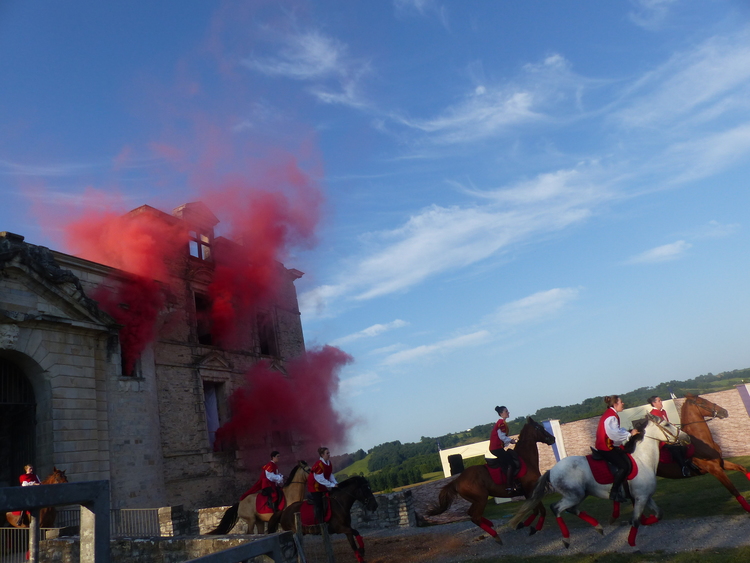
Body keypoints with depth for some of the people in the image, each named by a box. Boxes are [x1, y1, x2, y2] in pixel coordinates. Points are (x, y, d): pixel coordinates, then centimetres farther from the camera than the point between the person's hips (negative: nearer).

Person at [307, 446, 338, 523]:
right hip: (315, 487, -8)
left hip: (323, 487, 8)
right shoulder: (319, 465, -27)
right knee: (319, 506, -4)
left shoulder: (329, 463, -1)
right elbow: (320, 479, -28)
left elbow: (331, 475, 5)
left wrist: (335, 483, -11)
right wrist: (332, 485, -26)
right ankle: (320, 523, 3)